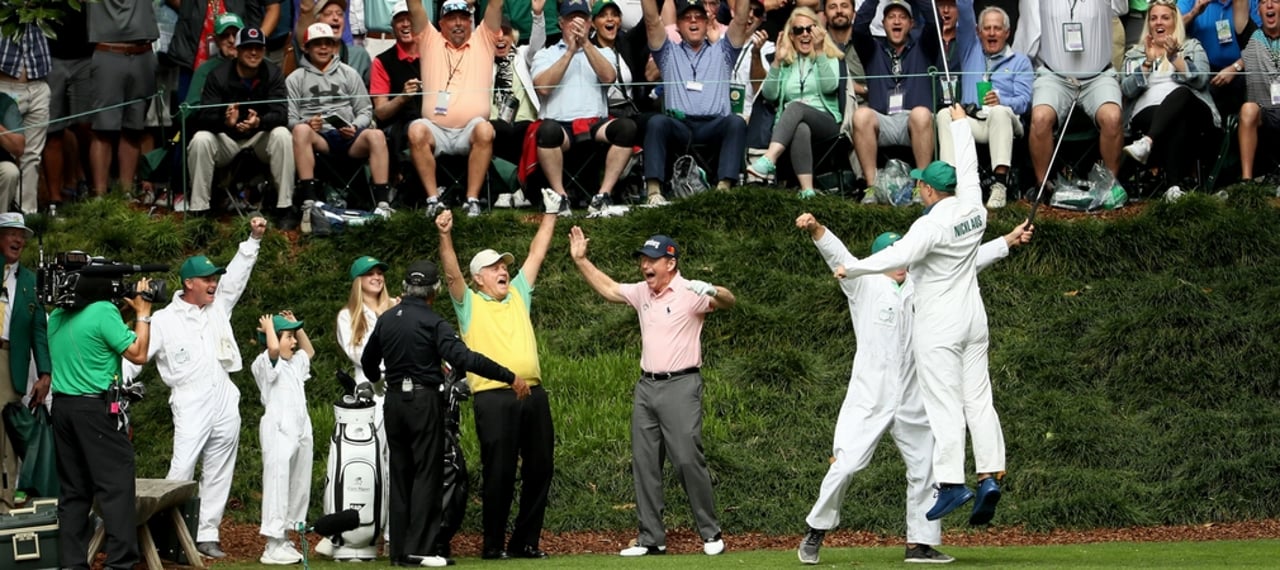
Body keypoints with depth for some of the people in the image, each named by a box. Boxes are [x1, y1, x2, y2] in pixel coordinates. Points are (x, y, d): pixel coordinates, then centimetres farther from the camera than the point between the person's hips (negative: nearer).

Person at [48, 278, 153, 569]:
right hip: (96, 407, -7)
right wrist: (143, 313, 1)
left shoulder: (57, 316, 9)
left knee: (73, 490, 11)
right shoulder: (104, 311, -13)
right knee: (116, 486, -4)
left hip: (62, 405, 7)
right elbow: (137, 353, -10)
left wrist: (126, 312, 19)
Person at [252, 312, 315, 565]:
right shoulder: (266, 363, -5)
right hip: (278, 429, -9)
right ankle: (273, 547, -13)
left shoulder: (295, 363, 22)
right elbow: (273, 348, -26)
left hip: (301, 429, 9)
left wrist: (297, 326, 29)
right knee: (277, 485, -12)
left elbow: (309, 352, 41)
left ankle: (283, 540, 19)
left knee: (299, 487, 11)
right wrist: (268, 326, -7)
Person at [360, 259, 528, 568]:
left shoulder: (386, 320, 6)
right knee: (426, 474, -3)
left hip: (394, 401, 6)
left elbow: (368, 362, 19)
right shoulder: (432, 323, -12)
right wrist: (510, 377, -22)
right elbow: (465, 358, -23)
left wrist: (376, 378, 43)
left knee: (400, 474, 10)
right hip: (424, 401, -6)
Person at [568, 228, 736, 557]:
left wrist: (712, 292, -45)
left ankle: (711, 534, -1)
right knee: (644, 464, 6)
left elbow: (728, 302, -24)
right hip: (646, 386, 7)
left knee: (688, 460, -11)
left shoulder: (689, 294, -11)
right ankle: (651, 539, 10)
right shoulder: (642, 292, 10)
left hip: (680, 385, -7)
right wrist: (580, 260, 23)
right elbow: (608, 289, 26)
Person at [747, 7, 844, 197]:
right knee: (801, 129, -38)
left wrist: (819, 52, -11)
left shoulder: (829, 58, 15)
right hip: (791, 124, 1)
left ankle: (768, 160, -57)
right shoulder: (786, 62, 19)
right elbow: (769, 94, 4)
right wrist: (777, 61, -5)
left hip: (826, 123, -1)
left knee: (795, 107, -35)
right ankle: (807, 189, -54)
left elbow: (830, 86, -7)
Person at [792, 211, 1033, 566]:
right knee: (846, 464, -13)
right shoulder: (864, 283, 0)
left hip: (913, 402, 5)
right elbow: (836, 254, -15)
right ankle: (816, 530, 2)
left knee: (924, 471, 7)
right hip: (870, 399, -5)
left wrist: (1010, 240, 13)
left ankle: (920, 544, 18)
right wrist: (815, 229, -33)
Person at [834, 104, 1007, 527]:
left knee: (945, 404, -8)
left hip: (939, 326, -7)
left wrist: (851, 269, -21)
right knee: (978, 398, 7)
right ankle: (990, 474, -1)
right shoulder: (973, 210, 3)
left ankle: (951, 482, -13)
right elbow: (968, 170, 19)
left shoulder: (932, 225, -19)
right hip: (973, 318, 7)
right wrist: (960, 124, 32)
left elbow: (899, 256, -30)